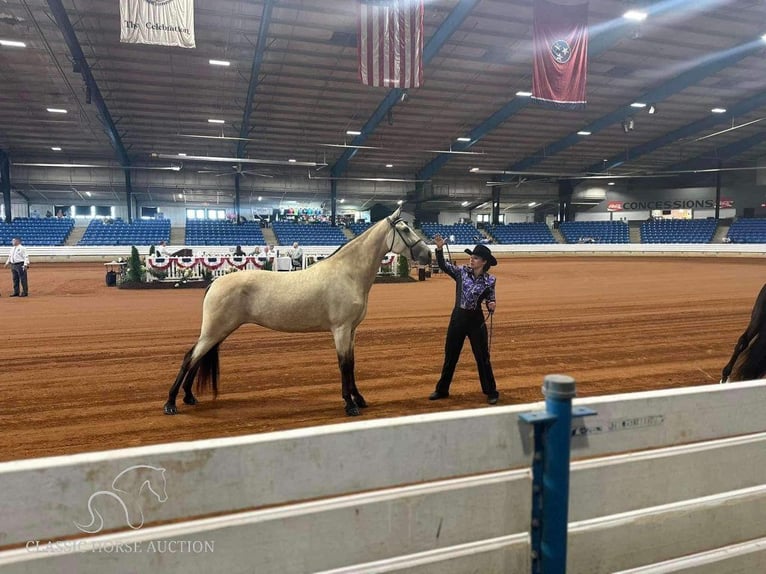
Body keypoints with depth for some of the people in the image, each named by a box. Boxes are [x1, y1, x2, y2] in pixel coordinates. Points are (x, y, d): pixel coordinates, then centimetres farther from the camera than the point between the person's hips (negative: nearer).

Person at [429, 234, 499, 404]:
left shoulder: (489, 280, -5)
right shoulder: (462, 272, -2)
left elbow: (491, 301, 2)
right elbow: (443, 265, -9)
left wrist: (491, 306, -20)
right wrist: (440, 248, -23)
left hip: (476, 320, -2)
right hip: (458, 317, 2)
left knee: (482, 357, 6)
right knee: (450, 356, 12)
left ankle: (491, 392, 22)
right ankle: (442, 390, 27)